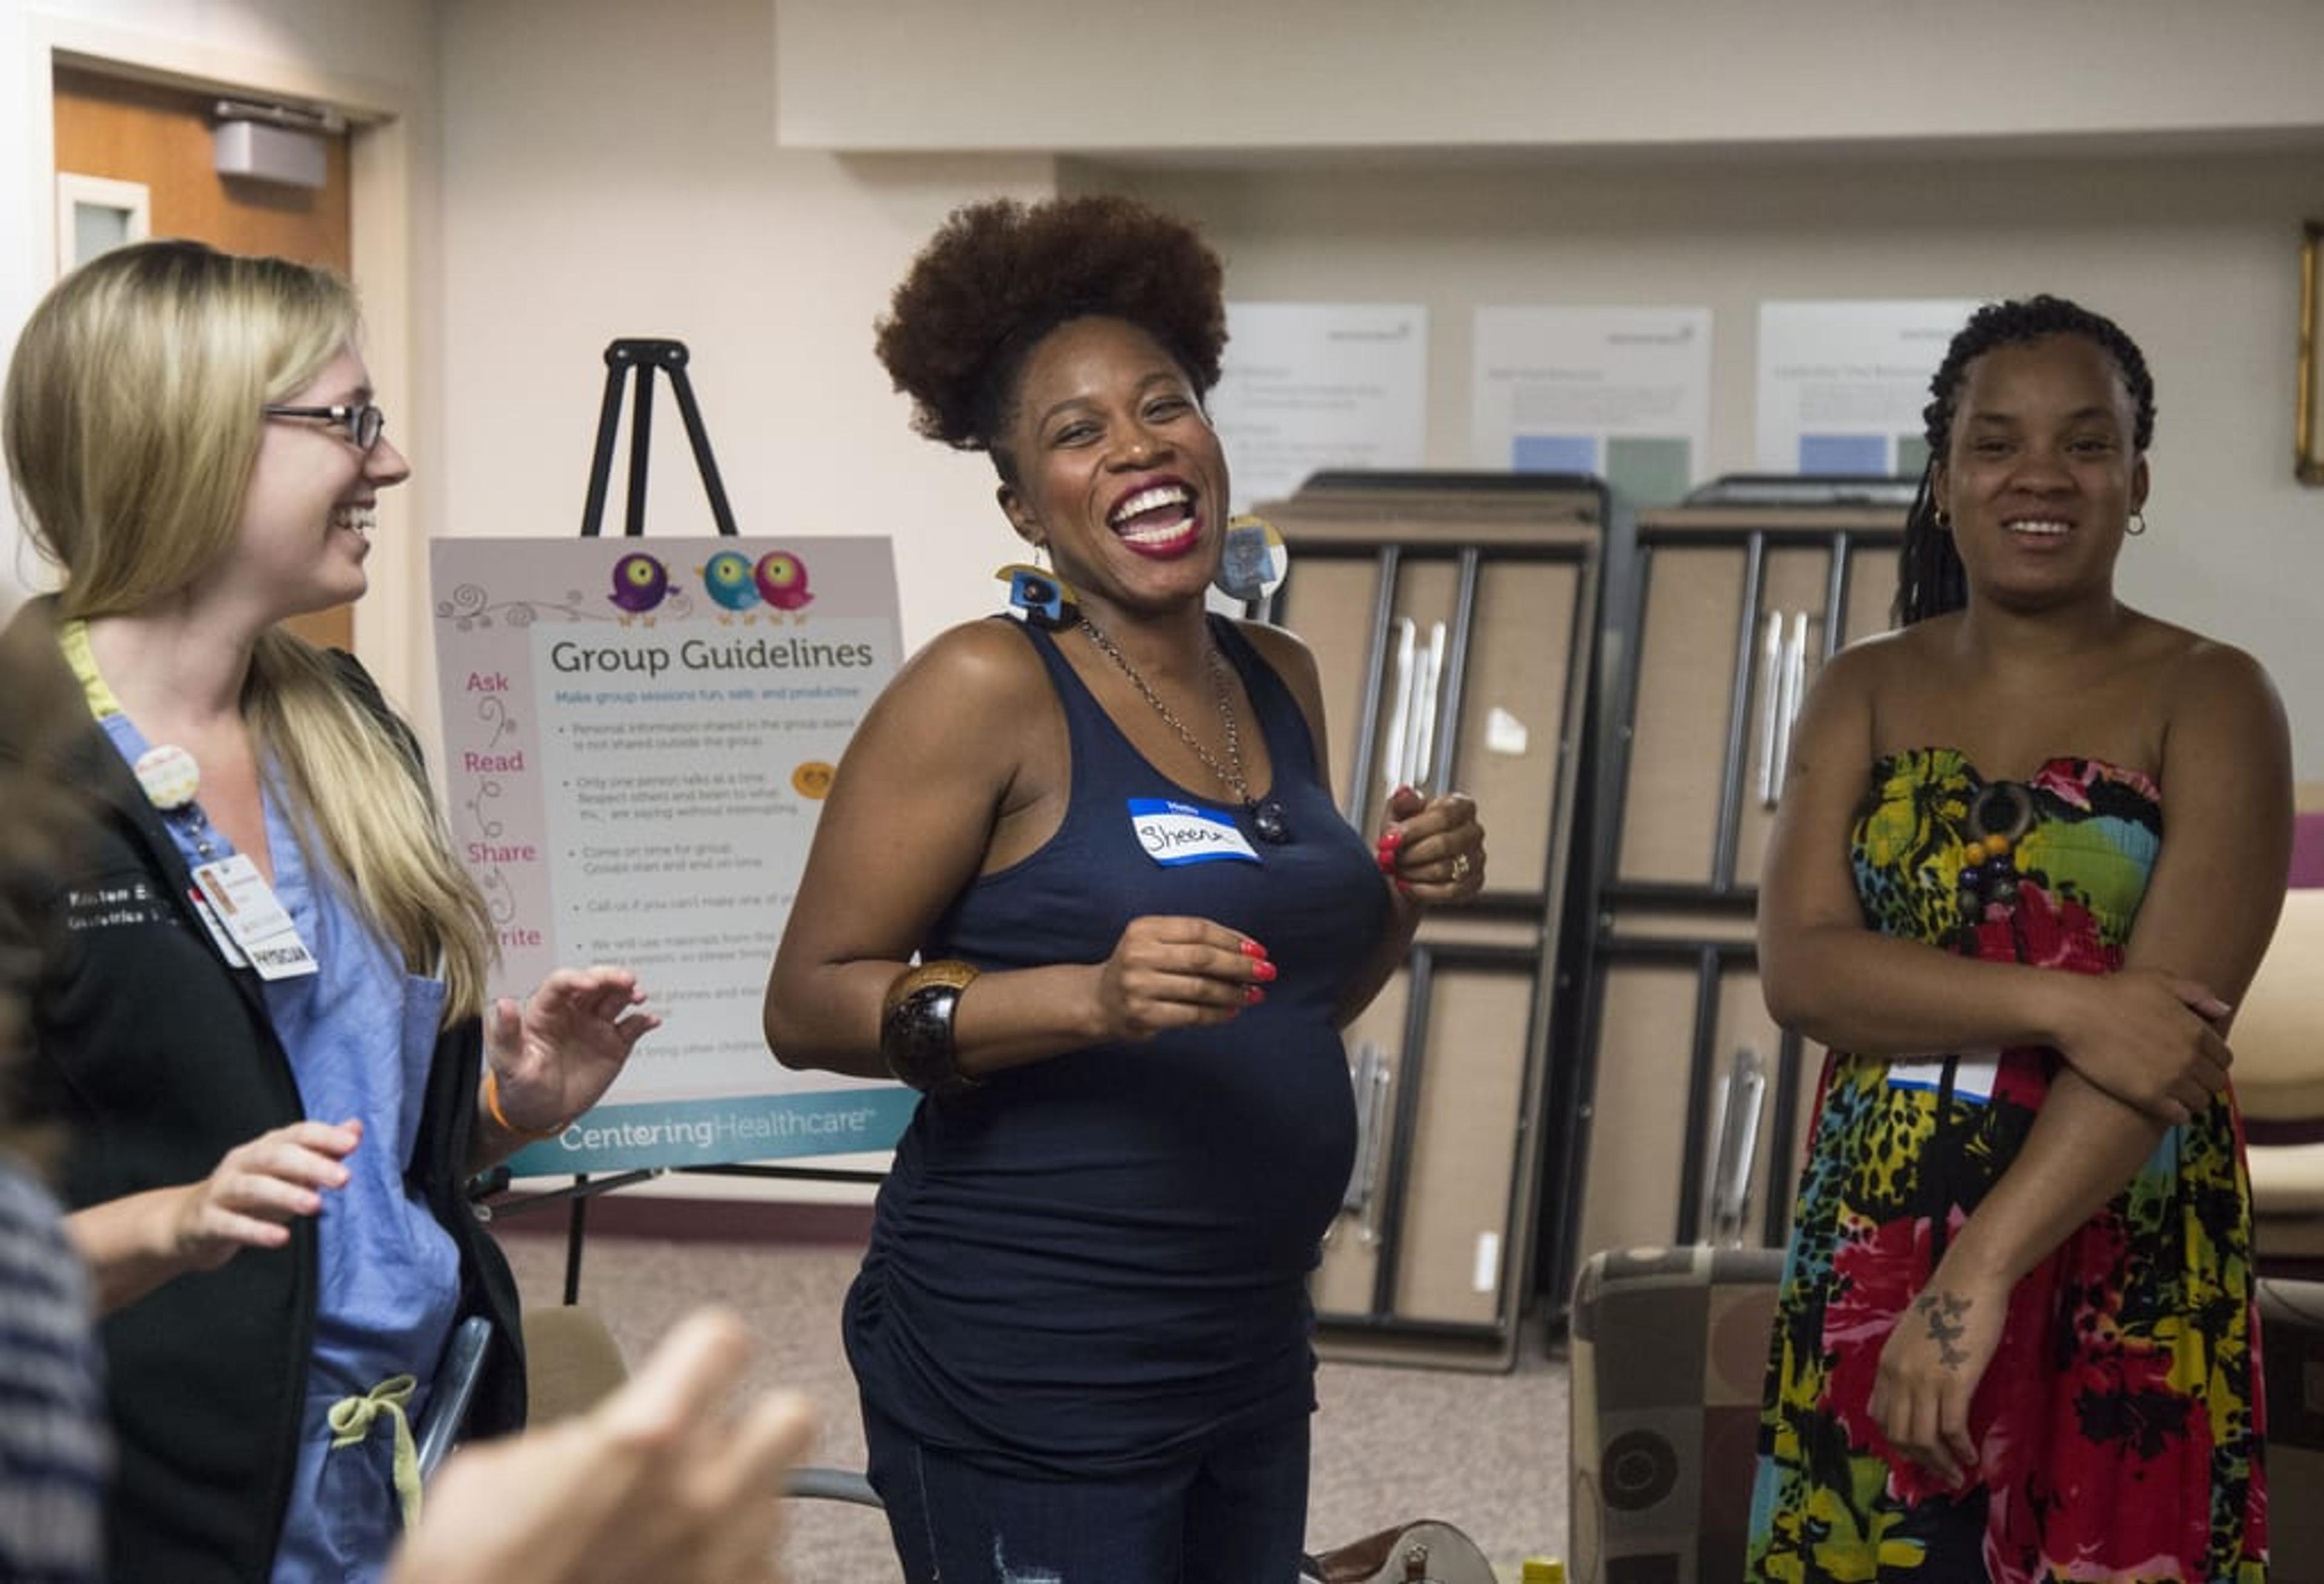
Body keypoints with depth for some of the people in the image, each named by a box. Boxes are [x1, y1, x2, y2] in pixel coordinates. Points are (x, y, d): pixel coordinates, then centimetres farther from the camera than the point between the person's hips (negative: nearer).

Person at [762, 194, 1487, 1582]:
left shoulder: (1280, 679, 8)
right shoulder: (988, 688, -12)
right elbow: (808, 1004, -14)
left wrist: (1401, 902, -1)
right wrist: (1092, 997, -26)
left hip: (1250, 1348, 7)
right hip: (1028, 1368, -7)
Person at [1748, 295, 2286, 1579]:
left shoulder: (2208, 699, -4)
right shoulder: (1867, 690, 6)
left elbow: (2174, 1014, -16)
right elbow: (1798, 968, -6)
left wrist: (1980, 1273, -25)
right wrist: (2060, 1006, -20)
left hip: (2118, 1276, -3)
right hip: (1870, 1252, 3)